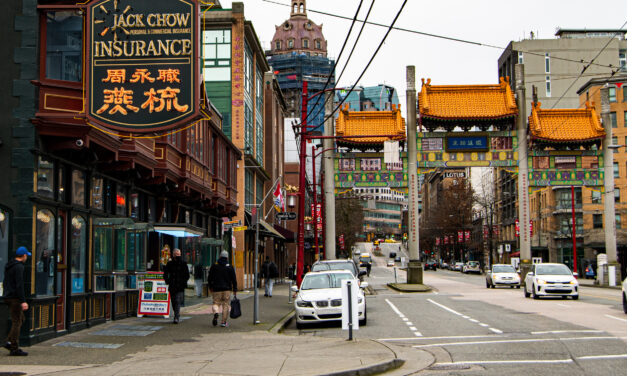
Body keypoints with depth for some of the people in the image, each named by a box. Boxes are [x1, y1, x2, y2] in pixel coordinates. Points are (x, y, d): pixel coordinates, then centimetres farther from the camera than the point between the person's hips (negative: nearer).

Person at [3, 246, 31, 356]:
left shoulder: (8, 266, 15)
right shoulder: (19, 267, -16)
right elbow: (19, 285, -23)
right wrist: (23, 301, -24)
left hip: (8, 297, 10)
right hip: (15, 298, -10)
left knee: (21, 319, 16)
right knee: (16, 322, -5)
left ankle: (9, 342, 8)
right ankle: (14, 349, -3)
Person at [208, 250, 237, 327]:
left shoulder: (214, 266, 4)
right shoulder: (230, 267, 2)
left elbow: (210, 278, 7)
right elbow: (234, 279, 1)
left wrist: (211, 287, 18)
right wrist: (235, 290, 5)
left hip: (216, 289, 1)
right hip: (227, 289, -1)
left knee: (216, 303, 9)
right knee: (226, 305, 4)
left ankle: (216, 313, -22)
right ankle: (224, 322, 2)